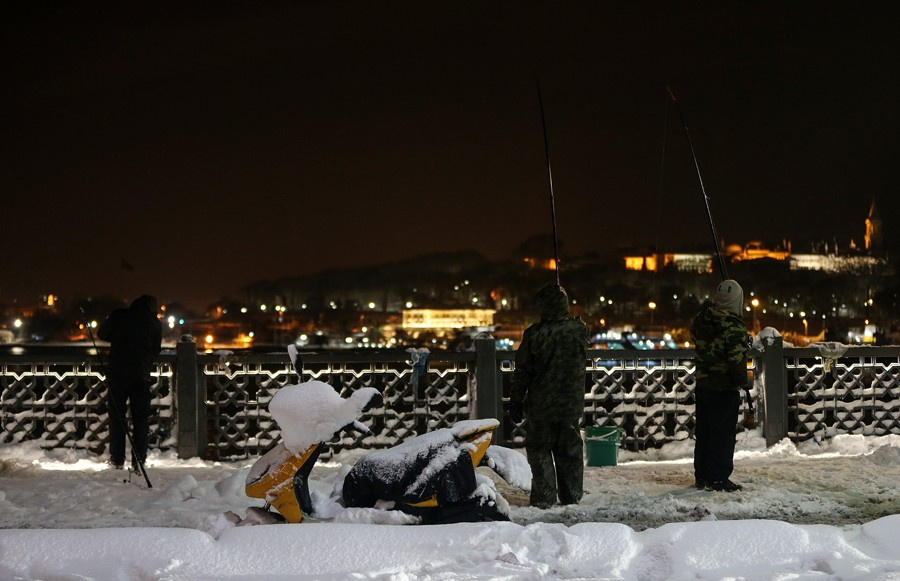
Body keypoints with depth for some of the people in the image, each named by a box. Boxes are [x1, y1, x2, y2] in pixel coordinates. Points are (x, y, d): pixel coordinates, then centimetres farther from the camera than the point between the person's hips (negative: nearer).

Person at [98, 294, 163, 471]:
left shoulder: (118, 315, 2)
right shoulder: (155, 323, 3)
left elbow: (102, 334, 8)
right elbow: (157, 349, 9)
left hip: (117, 372, 0)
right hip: (141, 375, 0)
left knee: (116, 416, 9)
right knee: (141, 418, 6)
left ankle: (117, 459, 9)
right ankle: (138, 461, 5)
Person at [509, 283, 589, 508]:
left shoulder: (534, 334, -14)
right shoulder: (579, 330, -5)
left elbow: (522, 372, -9)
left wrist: (516, 402, 2)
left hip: (540, 405, -3)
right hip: (571, 404, 3)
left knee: (539, 450, 7)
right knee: (570, 450, 14)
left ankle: (544, 497, 7)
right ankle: (572, 495, 21)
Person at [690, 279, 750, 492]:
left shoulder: (701, 319, 3)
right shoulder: (734, 327, -20)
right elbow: (737, 359, -21)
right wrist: (742, 381, -8)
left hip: (702, 384, 7)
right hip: (725, 388, -7)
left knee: (703, 430, 14)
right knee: (723, 432, 0)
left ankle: (701, 476, 22)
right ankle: (718, 479, 2)